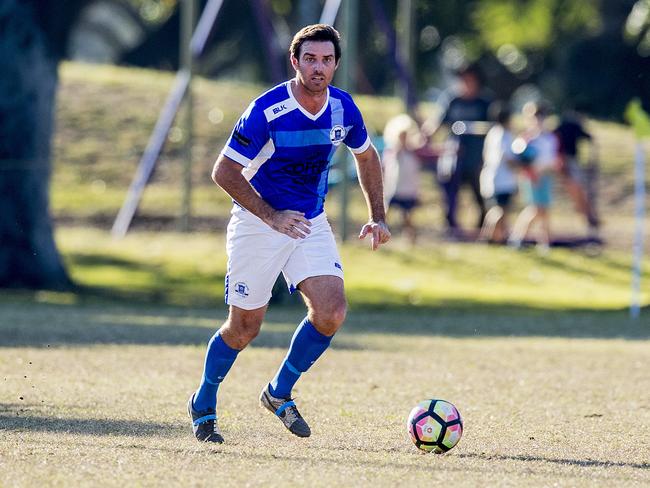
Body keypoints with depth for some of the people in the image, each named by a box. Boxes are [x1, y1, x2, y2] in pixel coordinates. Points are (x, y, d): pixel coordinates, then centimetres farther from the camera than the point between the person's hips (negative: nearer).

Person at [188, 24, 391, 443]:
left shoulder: (343, 109, -5)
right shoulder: (267, 111, -22)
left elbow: (366, 156, 15)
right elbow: (224, 172, -18)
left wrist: (378, 217, 8)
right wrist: (272, 217, -25)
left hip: (311, 223, 4)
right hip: (258, 222, -4)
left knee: (332, 312, -14)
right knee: (245, 327, 2)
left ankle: (280, 393, 7)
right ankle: (203, 406, 26)